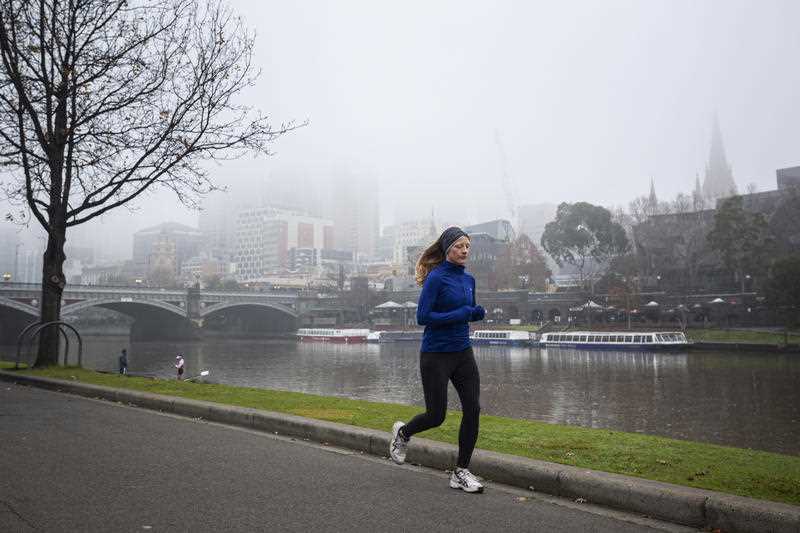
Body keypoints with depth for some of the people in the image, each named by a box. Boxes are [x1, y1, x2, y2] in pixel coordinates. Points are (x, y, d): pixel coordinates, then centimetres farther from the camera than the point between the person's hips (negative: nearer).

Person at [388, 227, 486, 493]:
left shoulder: (468, 279, 9)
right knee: (436, 415, 2)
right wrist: (460, 315, -20)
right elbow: (423, 317, -18)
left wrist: (478, 313, -1)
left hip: (463, 353, 7)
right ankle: (402, 432, 35)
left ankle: (461, 472, 12)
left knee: (473, 410, -2)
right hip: (435, 355, -6)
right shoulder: (436, 277, -13)